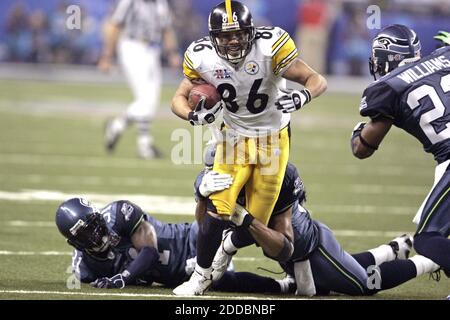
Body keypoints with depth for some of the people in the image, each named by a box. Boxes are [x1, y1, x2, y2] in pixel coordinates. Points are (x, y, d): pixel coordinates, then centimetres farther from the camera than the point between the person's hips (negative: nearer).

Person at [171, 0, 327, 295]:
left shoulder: (270, 48, -22)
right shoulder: (202, 59, -15)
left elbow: (317, 81, -18)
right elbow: (179, 99, -2)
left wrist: (301, 98, -40)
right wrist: (194, 115, -25)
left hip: (273, 138, -1)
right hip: (235, 136, 1)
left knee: (257, 222, -1)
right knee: (217, 211, -13)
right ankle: (202, 275, 4)